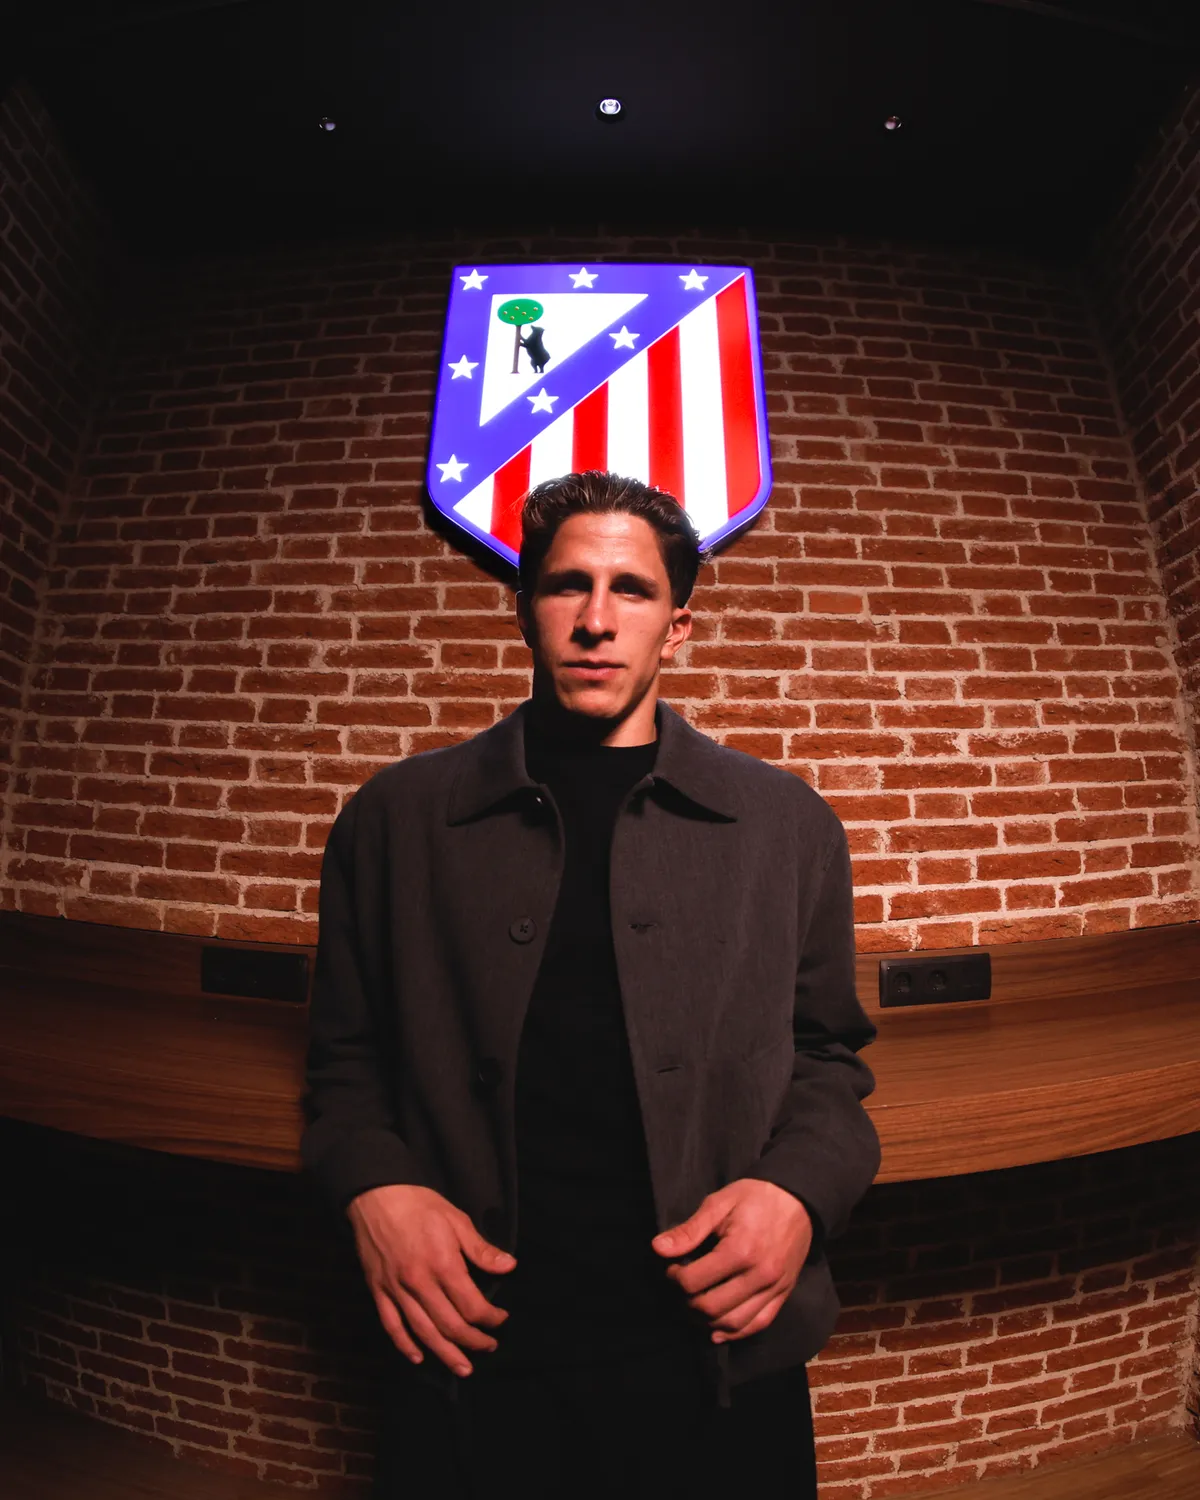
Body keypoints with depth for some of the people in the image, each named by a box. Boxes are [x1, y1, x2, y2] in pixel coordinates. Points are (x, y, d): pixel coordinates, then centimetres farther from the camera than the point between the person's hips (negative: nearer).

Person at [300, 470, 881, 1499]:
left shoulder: (789, 825, 1)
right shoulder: (395, 817, -1)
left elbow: (827, 1057, 7)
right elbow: (347, 1056, 6)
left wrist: (798, 1190, -10)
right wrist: (375, 1186, -11)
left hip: (719, 1355, 1)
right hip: (470, 1352, 0)